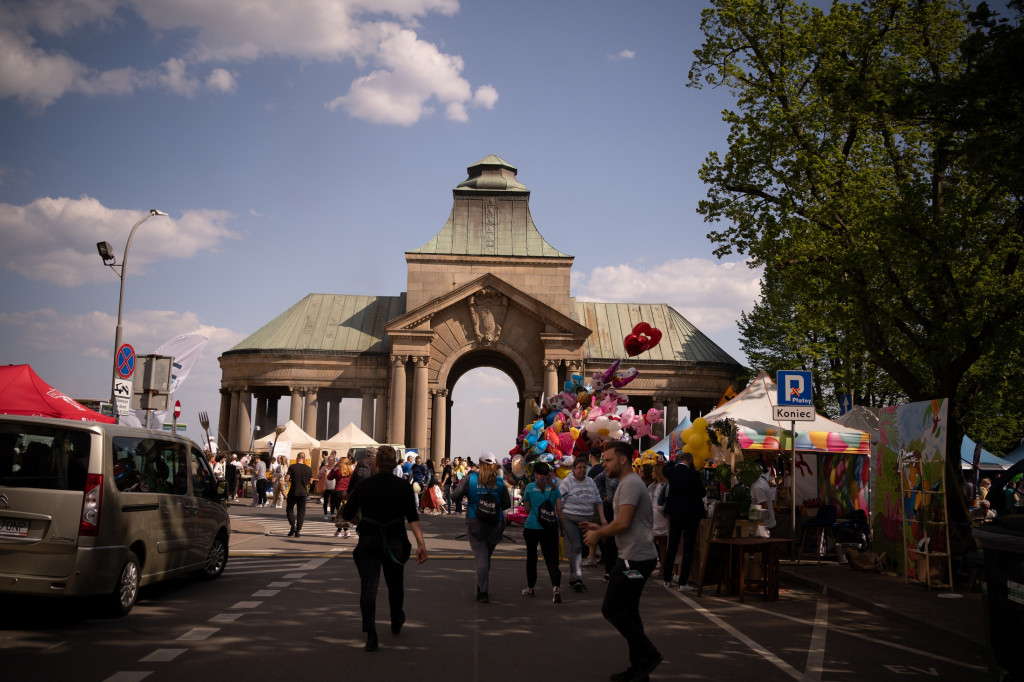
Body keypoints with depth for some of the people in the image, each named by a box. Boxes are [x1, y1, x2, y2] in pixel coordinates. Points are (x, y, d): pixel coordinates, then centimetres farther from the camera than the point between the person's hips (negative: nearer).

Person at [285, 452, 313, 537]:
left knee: (289, 509, 13)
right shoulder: (308, 468, 1)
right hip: (303, 493, 2)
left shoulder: (292, 467, -8)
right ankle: (298, 530, 4)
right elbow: (310, 481, 9)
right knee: (301, 511, 8)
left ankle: (293, 526, -4)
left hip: (293, 492, -2)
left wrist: (291, 480, 9)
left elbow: (286, 479, -11)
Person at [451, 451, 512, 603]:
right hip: (495, 525, 2)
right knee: (487, 557, 17)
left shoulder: (470, 479, -7)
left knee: (481, 557, 0)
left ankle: (483, 592, -5)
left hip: (475, 523, -2)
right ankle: (482, 587, 27)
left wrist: (458, 504, 16)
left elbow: (455, 494, -5)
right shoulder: (499, 481, -2)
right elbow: (507, 503, 3)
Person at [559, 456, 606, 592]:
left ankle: (573, 579, 18)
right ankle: (577, 578, -20)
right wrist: (561, 522, -14)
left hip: (586, 521, 6)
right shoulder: (567, 482, -6)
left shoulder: (590, 482, 11)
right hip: (570, 519, -6)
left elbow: (598, 501, 16)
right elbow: (559, 503, -8)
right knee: (576, 547, -15)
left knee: (580, 548, 10)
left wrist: (602, 518, 6)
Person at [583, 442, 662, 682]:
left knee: (612, 609, -8)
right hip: (636, 556, 11)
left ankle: (648, 654, -4)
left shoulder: (630, 484, -15)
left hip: (635, 558, -11)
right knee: (628, 611, 14)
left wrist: (598, 535, -9)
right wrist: (600, 529, 15)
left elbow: (623, 523, -24)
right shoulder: (628, 483, 19)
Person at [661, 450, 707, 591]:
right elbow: (703, 493, -6)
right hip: (691, 514, -4)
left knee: (672, 547, 15)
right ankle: (683, 583, -1)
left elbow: (664, 469, 21)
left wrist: (675, 460, 28)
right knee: (688, 548, 1)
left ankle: (667, 579, 21)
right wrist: (705, 489, 15)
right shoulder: (694, 474, -16)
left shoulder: (671, 472, -5)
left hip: (675, 513, 4)